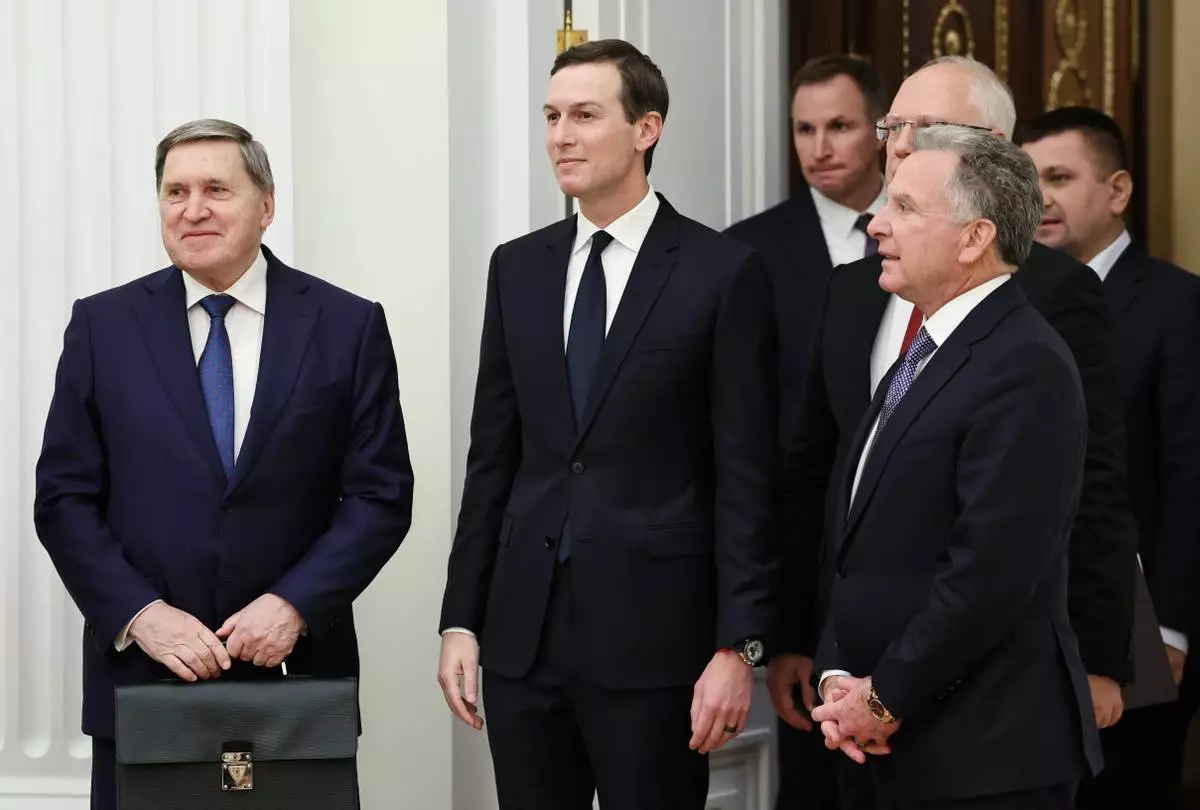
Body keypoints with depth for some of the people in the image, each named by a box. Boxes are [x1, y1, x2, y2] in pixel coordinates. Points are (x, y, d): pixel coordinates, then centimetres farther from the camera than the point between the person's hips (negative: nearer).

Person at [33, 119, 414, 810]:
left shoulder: (348, 327, 2)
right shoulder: (103, 326, 4)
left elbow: (381, 495, 0)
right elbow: (64, 498, 2)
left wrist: (295, 604, -13)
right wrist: (140, 613, -11)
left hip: (295, 673, 0)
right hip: (141, 674, 1)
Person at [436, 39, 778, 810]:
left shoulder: (724, 273, -4)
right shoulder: (518, 268, 10)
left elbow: (748, 477, -6)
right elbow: (493, 456, 12)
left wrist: (737, 645, -11)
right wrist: (461, 619, 7)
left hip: (653, 631, -4)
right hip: (523, 630, 4)